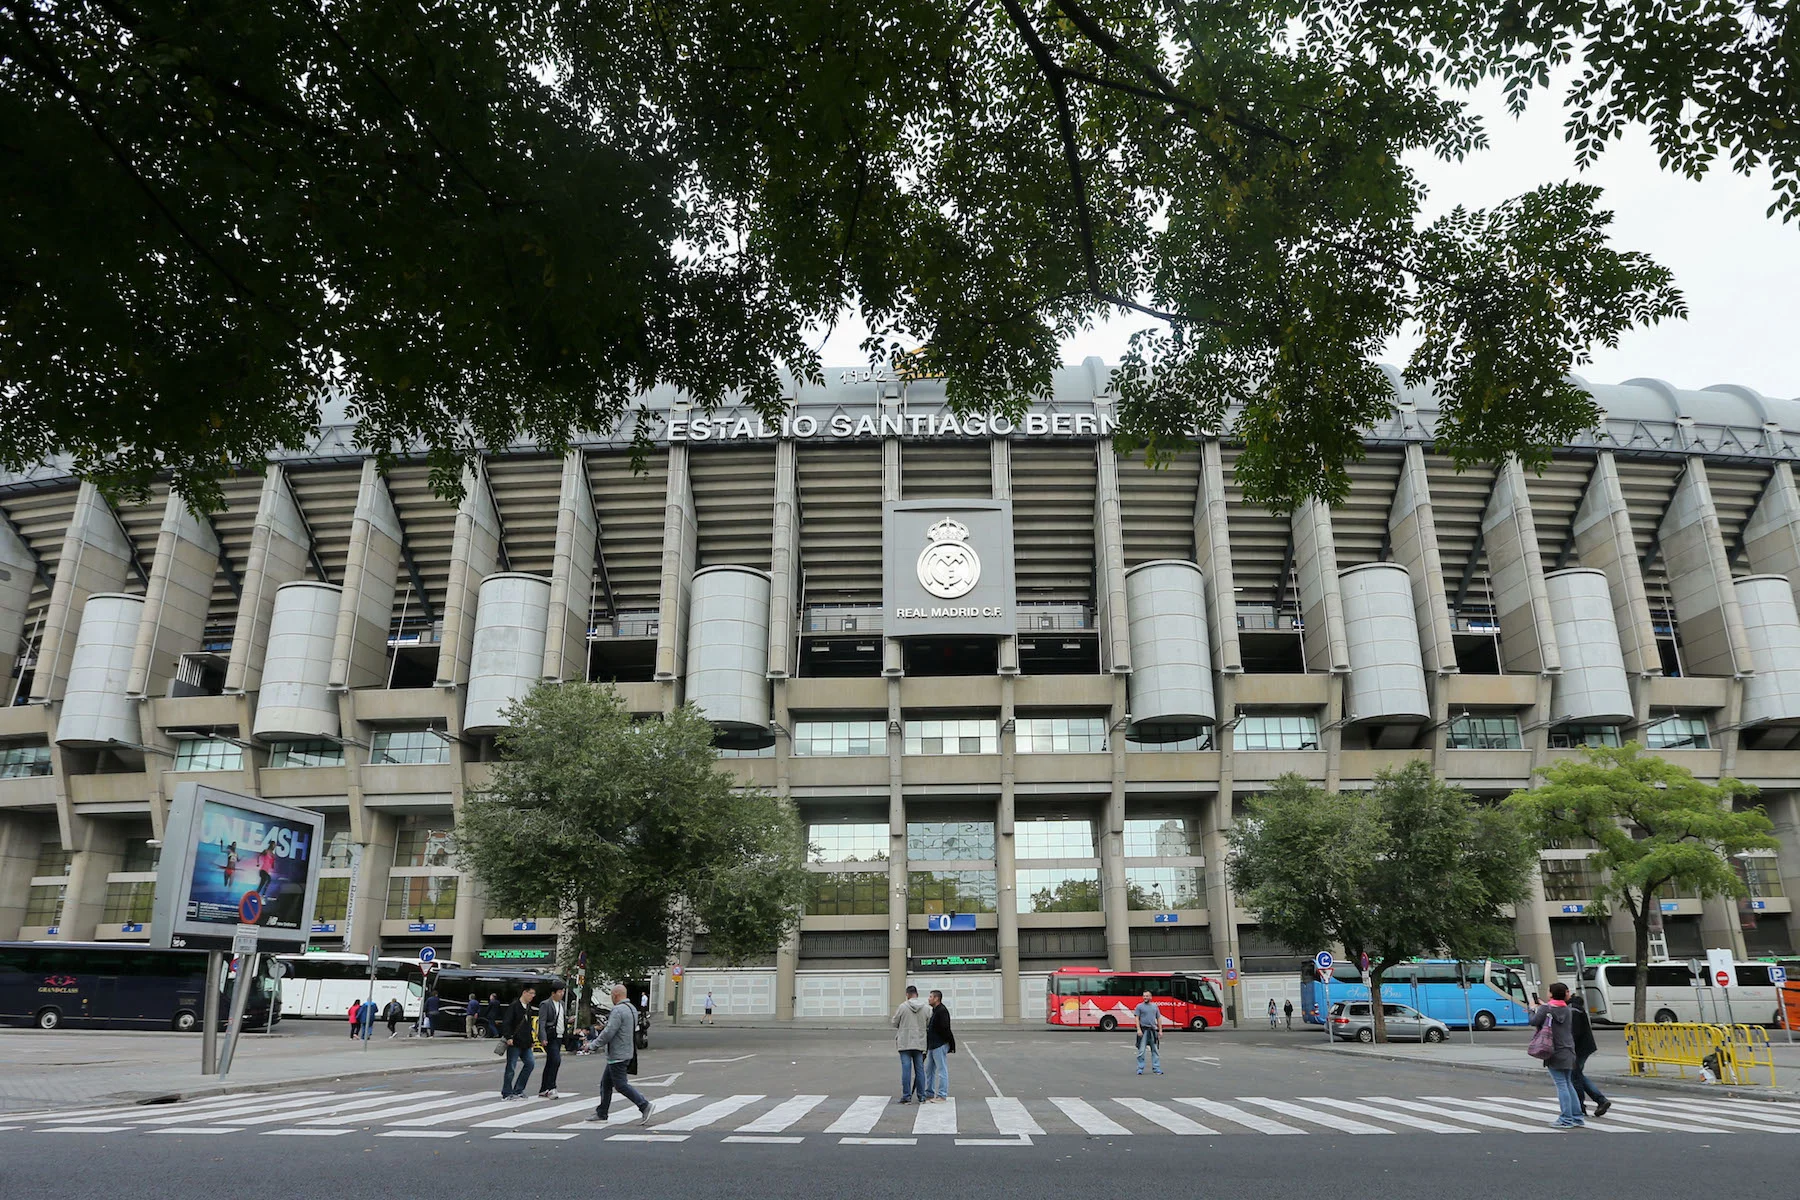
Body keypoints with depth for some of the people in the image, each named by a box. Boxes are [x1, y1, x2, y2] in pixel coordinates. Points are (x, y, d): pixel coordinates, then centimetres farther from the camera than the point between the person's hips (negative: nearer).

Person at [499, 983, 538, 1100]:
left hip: (525, 1043, 8)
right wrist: (508, 1037, -25)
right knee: (511, 1067, -2)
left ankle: (518, 1090, 13)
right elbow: (507, 1023, -16)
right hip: (514, 1042, -8)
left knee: (530, 1063, 4)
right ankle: (507, 1093, 8)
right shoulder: (513, 1006, -10)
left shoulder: (528, 1007, 15)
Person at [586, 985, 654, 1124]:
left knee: (621, 1085, -6)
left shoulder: (618, 1010, -19)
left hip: (617, 1055, -10)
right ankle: (601, 1114, 21)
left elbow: (609, 1032, -23)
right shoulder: (632, 1009, 12)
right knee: (606, 1083, 16)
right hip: (627, 1052, 10)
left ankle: (645, 1106, -11)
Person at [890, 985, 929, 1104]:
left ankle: (906, 1096, 0)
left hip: (905, 1043, -3)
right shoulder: (924, 1008, 1)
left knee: (906, 1069, 0)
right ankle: (921, 1097, 12)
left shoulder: (903, 1007, -8)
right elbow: (929, 1024, 10)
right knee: (919, 1069, 9)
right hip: (919, 1044, 3)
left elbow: (894, 1023, 0)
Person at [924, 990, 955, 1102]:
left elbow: (944, 1029, -21)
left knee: (942, 1070, -4)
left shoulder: (942, 1011, -15)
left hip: (940, 1046, -11)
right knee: (929, 1070, 14)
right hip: (932, 1046, 11)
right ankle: (929, 1094, 21)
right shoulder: (935, 1011, 17)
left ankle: (942, 1095, -1)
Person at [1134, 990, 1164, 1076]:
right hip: (1143, 1030, -4)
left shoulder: (1155, 1006, 13)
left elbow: (1158, 1019, 15)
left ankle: (1156, 1068, 13)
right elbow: (1137, 1018, -4)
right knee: (1141, 1050, -4)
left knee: (1155, 1050, 7)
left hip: (1153, 1030, 4)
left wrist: (1160, 1030, 8)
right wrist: (1139, 1029, -15)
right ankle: (1140, 1069, 2)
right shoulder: (1139, 1006, 1)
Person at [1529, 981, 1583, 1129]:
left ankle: (1566, 1119, -7)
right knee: (1568, 1084, 14)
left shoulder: (1546, 1008, -8)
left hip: (1555, 1052, -7)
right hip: (1568, 1051, 7)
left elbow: (1534, 1022, -15)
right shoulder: (1566, 1009, 12)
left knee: (1561, 1085, -6)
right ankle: (1577, 1117, 15)